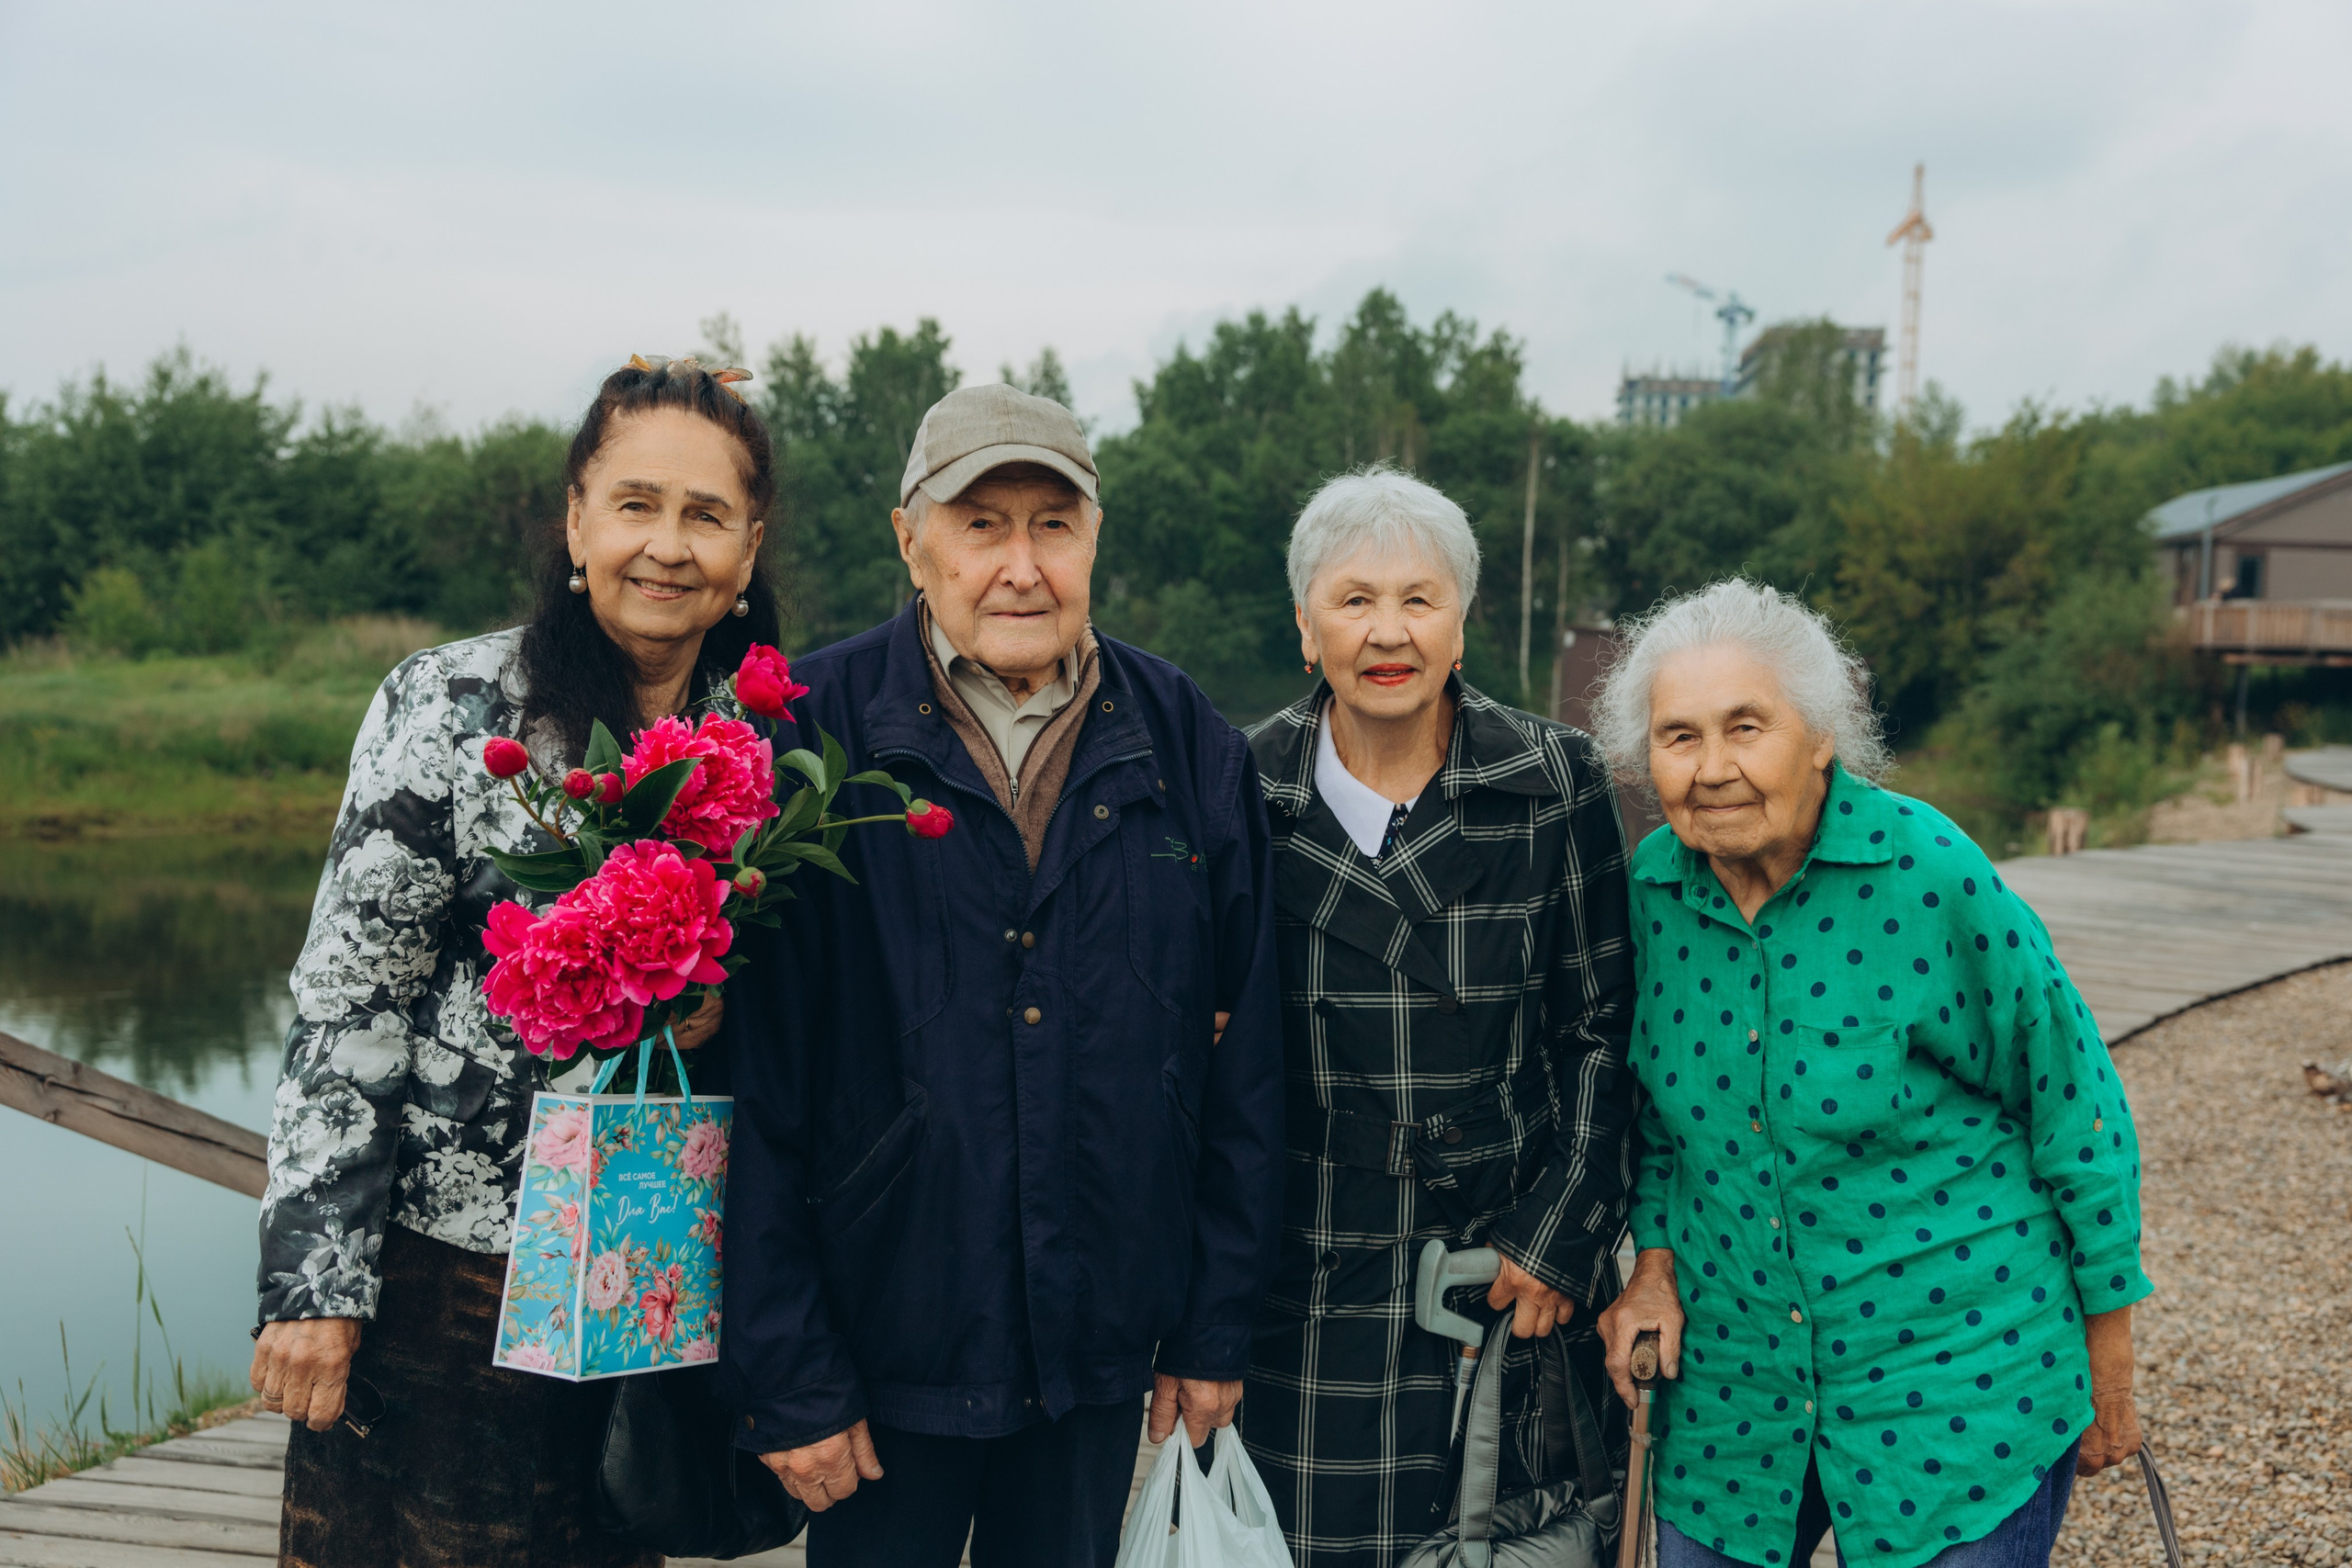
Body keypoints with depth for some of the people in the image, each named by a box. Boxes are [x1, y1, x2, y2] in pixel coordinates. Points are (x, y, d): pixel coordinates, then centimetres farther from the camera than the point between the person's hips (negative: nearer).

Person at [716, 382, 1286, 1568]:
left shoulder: (1188, 749, 1)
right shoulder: (810, 742, -9)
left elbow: (1243, 1060, 5)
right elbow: (755, 1078, -9)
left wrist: (1216, 1329, 6)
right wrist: (784, 1373, -10)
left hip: (1104, 1349, 3)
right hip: (884, 1352, -2)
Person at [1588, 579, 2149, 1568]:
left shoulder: (1931, 875, -18)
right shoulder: (1652, 888, -4)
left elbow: (2076, 1114, -8)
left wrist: (2109, 1373, -2)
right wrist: (1656, 1259, -1)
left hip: (1961, 1382, -4)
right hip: (1728, 1374, 5)